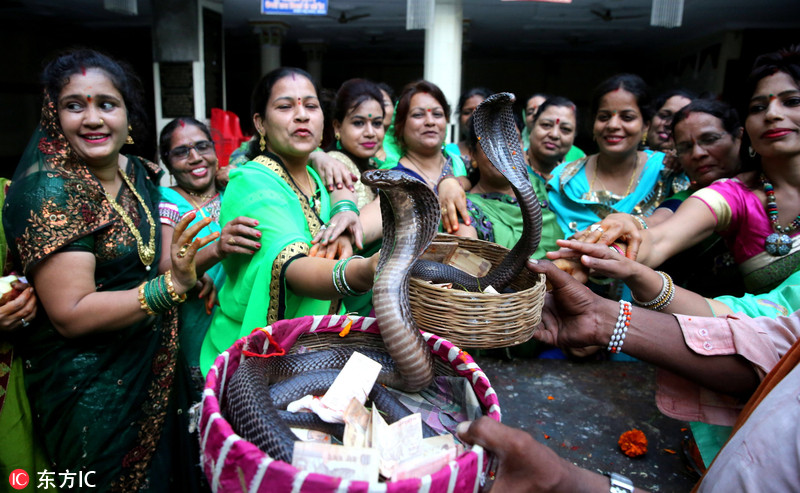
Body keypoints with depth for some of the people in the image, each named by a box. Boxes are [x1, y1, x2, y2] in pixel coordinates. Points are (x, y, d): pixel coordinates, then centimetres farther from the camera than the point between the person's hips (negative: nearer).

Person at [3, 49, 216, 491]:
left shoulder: (138, 173, 1)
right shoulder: (49, 191, -19)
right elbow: (71, 314, -23)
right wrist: (172, 286, -34)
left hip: (155, 372, 7)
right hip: (91, 392, -6)